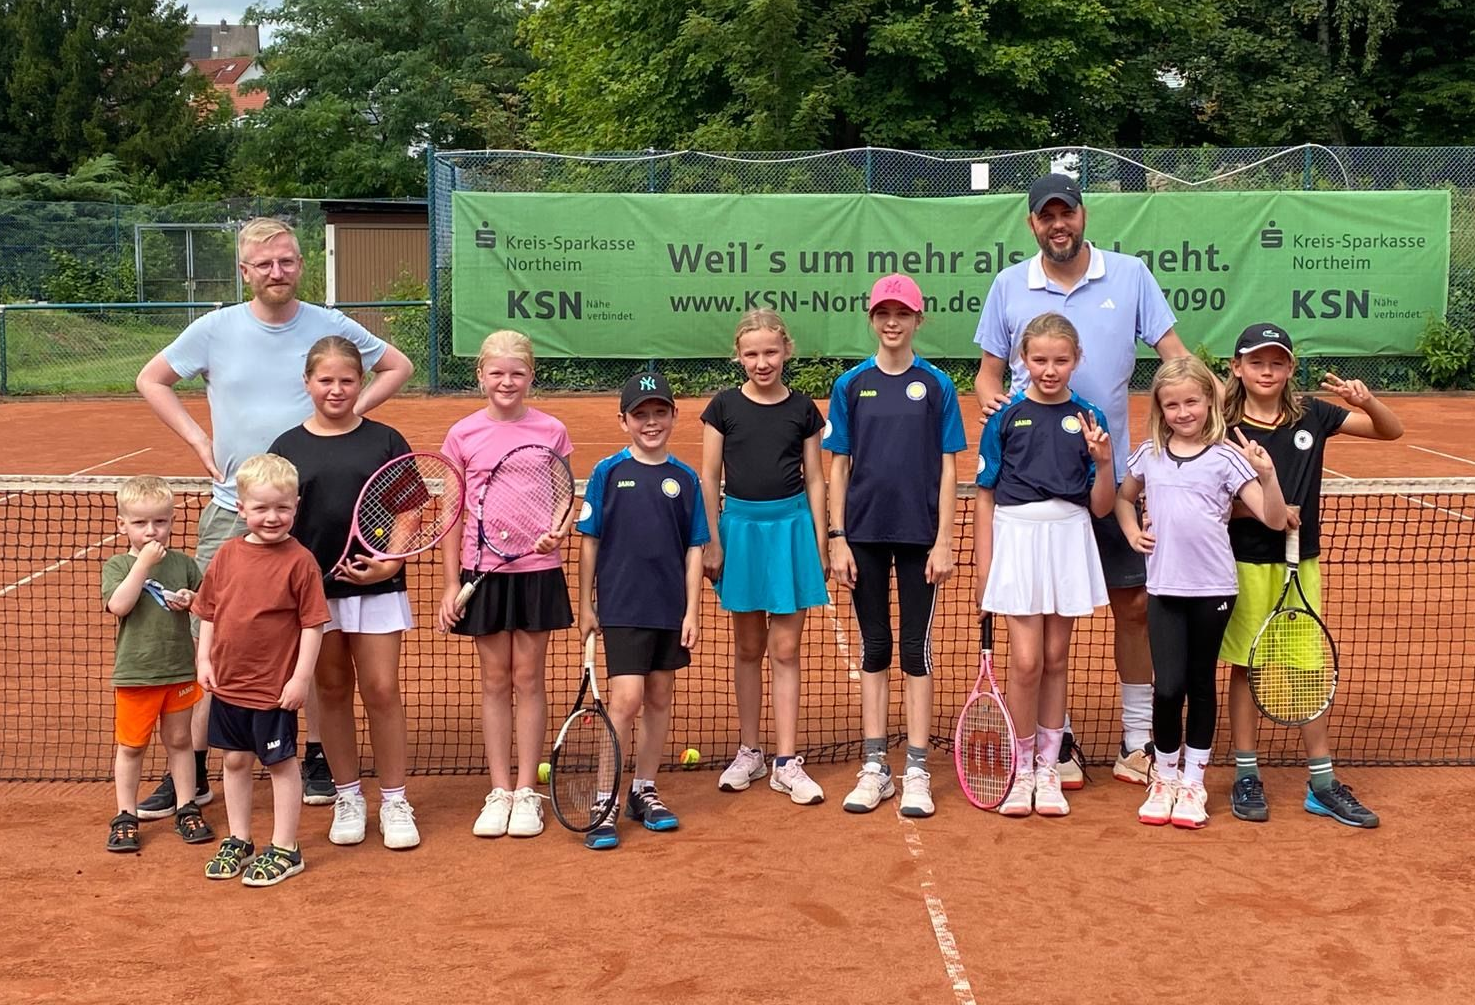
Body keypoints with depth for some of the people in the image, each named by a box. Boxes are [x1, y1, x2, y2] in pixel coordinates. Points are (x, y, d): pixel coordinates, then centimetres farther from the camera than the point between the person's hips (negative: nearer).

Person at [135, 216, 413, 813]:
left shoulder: (333, 328, 1)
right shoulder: (215, 330, 1)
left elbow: (398, 367, 15)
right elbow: (151, 380, 14)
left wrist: (350, 411, 1)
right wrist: (196, 438, 2)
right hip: (231, 511, 0)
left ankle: (316, 758, 19)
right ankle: (191, 771, 10)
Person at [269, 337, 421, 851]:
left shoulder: (385, 441, 1)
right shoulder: (288, 447, 4)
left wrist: (391, 562, -12)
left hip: (375, 586, -1)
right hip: (312, 589, 1)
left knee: (381, 691, 0)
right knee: (332, 692, 10)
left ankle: (393, 801, 12)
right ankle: (347, 798, 23)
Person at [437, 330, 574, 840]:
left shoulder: (550, 431, 0)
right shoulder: (463, 435, 0)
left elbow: (564, 503, 7)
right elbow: (453, 515, 4)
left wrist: (559, 530, -16)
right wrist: (450, 584, 1)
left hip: (536, 570, 0)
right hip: (483, 571, 1)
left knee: (529, 679, 6)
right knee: (495, 680, 7)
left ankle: (527, 792, 15)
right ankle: (498, 792, 16)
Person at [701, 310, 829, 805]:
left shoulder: (802, 410, 2)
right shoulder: (725, 406, 0)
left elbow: (814, 480, 5)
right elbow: (709, 478, 2)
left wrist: (820, 545, 2)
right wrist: (712, 540, -4)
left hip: (791, 527, 0)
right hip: (740, 527, 0)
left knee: (785, 650, 2)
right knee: (748, 648, 11)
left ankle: (786, 763, 7)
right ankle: (749, 752, 22)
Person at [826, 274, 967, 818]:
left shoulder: (936, 386, 1)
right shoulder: (850, 385, 4)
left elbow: (947, 468, 1)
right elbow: (838, 467, 4)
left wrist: (943, 542, -5)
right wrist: (837, 539, -2)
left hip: (919, 535, -1)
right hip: (864, 534, 1)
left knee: (916, 650, 3)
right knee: (874, 649, 8)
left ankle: (917, 772, 10)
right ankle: (874, 768, 15)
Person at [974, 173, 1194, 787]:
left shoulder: (1130, 275, 1)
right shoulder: (1009, 286, 3)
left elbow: (1174, 355, 0)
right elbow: (990, 369, 10)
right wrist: (988, 396, -13)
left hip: (1111, 475, 0)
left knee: (1134, 604, 5)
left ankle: (1136, 743, 18)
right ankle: (1056, 741, 20)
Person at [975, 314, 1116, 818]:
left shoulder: (1088, 418, 3)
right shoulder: (1005, 417, -1)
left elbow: (1100, 506, 5)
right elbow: (985, 496, 3)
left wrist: (1104, 461, -13)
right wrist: (983, 568, 0)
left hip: (1068, 540, 2)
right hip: (1016, 536, -2)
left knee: (1055, 659, 9)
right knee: (1026, 661, -6)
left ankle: (1048, 770, 19)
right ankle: (1022, 771, 11)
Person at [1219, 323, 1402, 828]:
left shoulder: (1312, 415, 0)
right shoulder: (1225, 426, -8)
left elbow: (1392, 430, 5)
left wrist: (1366, 401, -15)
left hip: (1300, 562, 3)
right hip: (1245, 563, -3)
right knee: (1245, 667, 5)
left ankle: (1323, 783, 17)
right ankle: (1246, 777, 17)